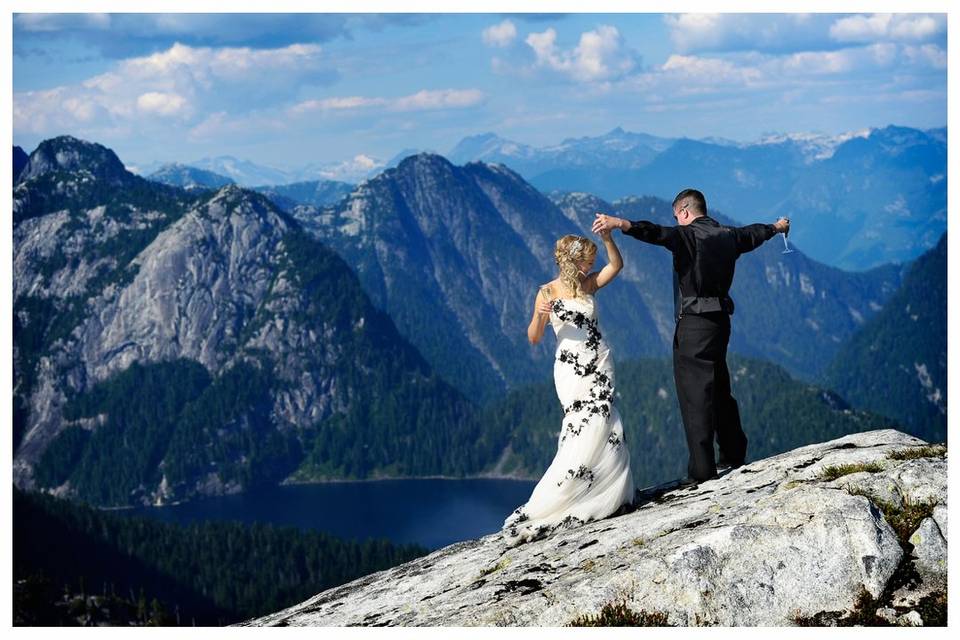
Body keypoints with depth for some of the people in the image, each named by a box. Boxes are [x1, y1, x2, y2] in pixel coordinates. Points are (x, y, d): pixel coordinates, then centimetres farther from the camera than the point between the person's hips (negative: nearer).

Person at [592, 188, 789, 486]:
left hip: (694, 324, -8)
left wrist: (619, 223, -46)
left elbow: (654, 232, -31)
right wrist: (776, 227, 57)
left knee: (695, 396, -7)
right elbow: (753, 233, 35)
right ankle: (734, 453, 34)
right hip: (721, 319, 8)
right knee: (720, 389, 22)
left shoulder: (686, 236, -11)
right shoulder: (728, 235, 13)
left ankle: (701, 470, -9)